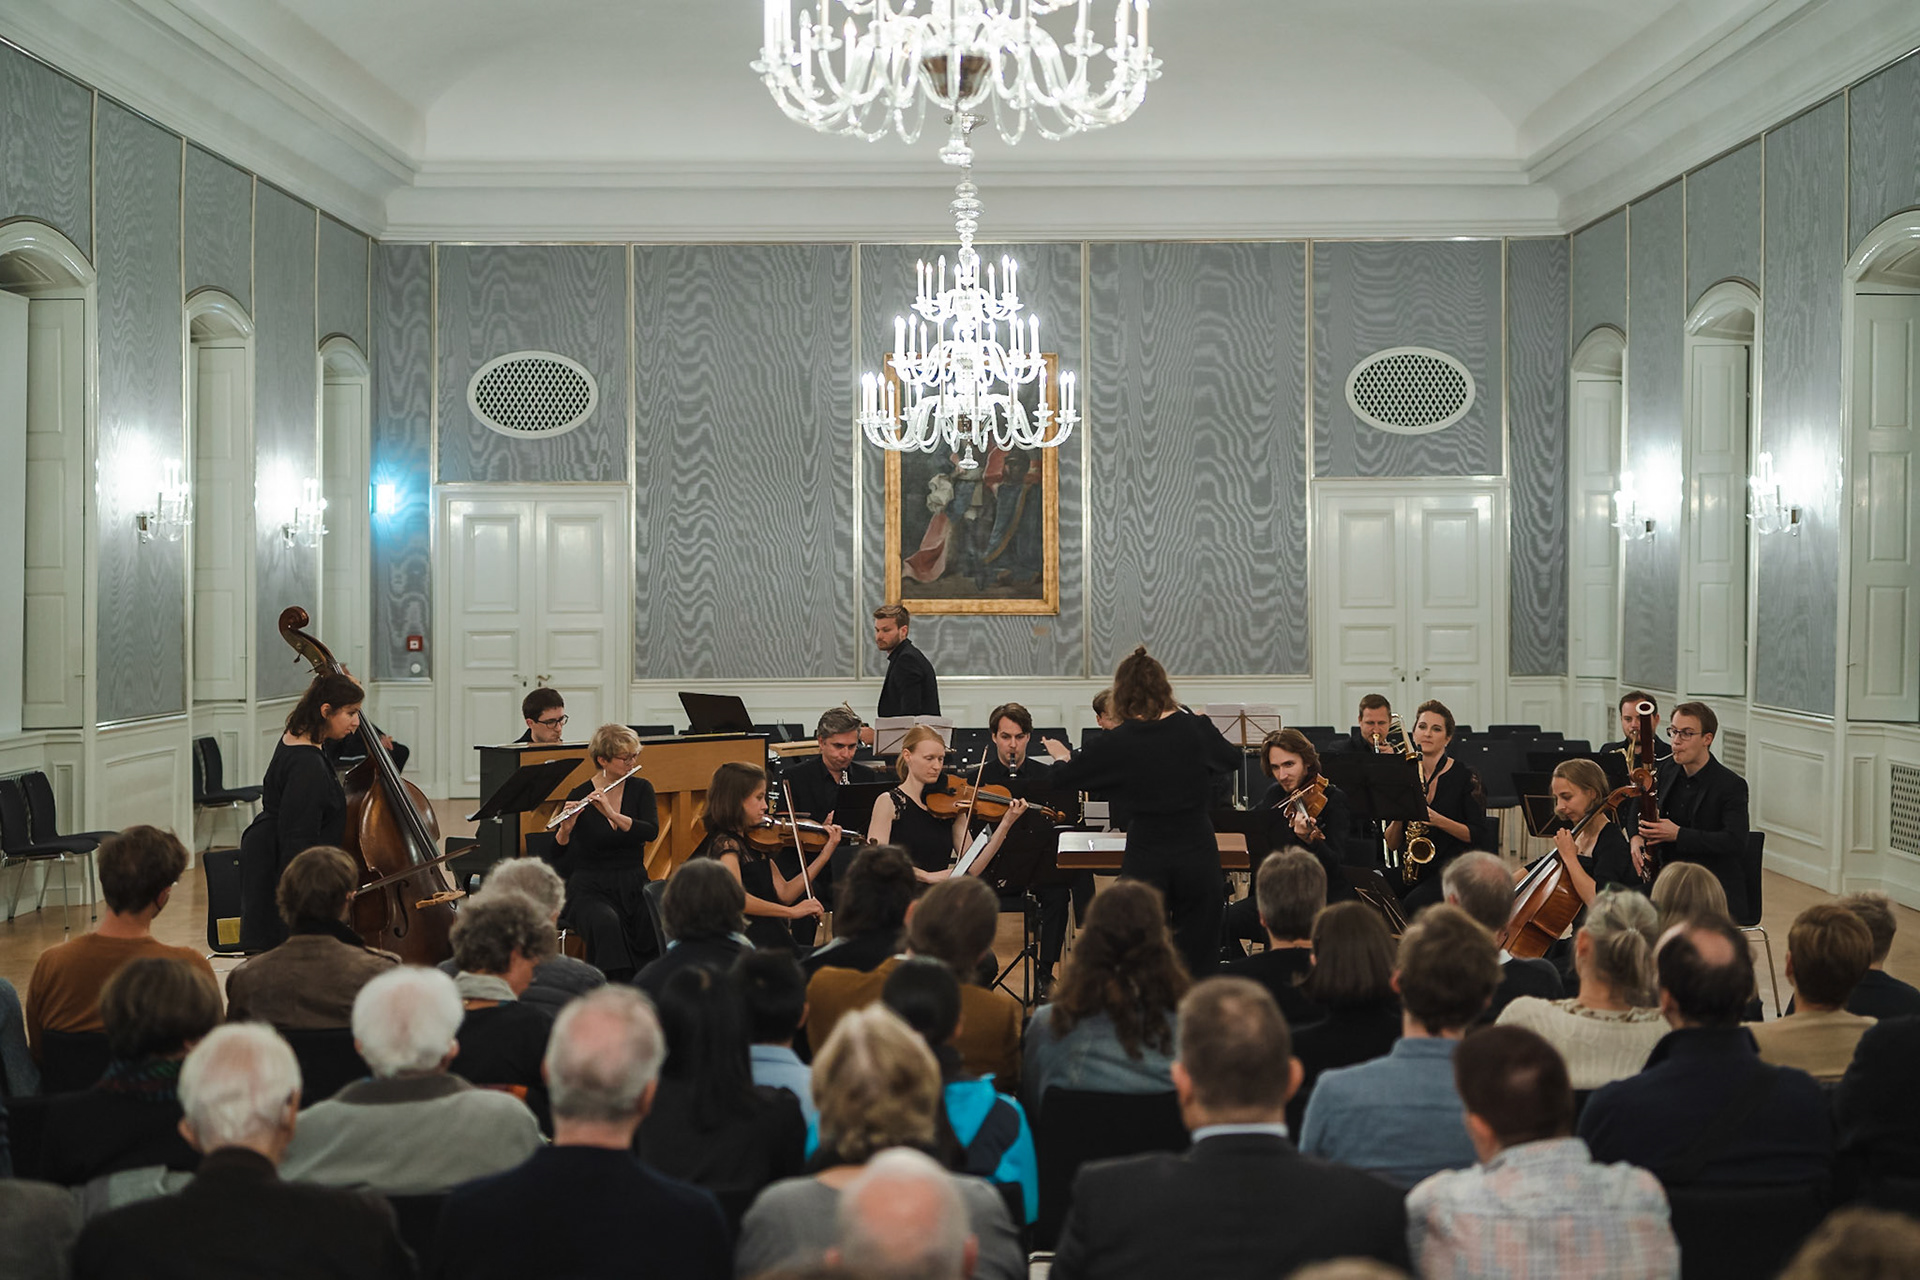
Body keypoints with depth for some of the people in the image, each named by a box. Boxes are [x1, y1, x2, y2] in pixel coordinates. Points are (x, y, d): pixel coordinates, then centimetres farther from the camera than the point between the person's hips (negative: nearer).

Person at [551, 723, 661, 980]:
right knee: (607, 923, -36)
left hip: (633, 884, 2)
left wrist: (612, 814, -28)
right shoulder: (579, 796, -3)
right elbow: (558, 857, -8)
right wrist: (565, 828, -29)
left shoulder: (641, 789, 5)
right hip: (590, 888, -2)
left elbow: (651, 831, -14)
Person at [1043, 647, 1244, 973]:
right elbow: (1232, 759, 17)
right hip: (1198, 858, 1)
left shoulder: (1118, 743, -9)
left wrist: (1062, 758, 24)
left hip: (1145, 863, -1)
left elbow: (1061, 780, 1)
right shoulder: (1196, 729, -4)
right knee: (1199, 968, 11)